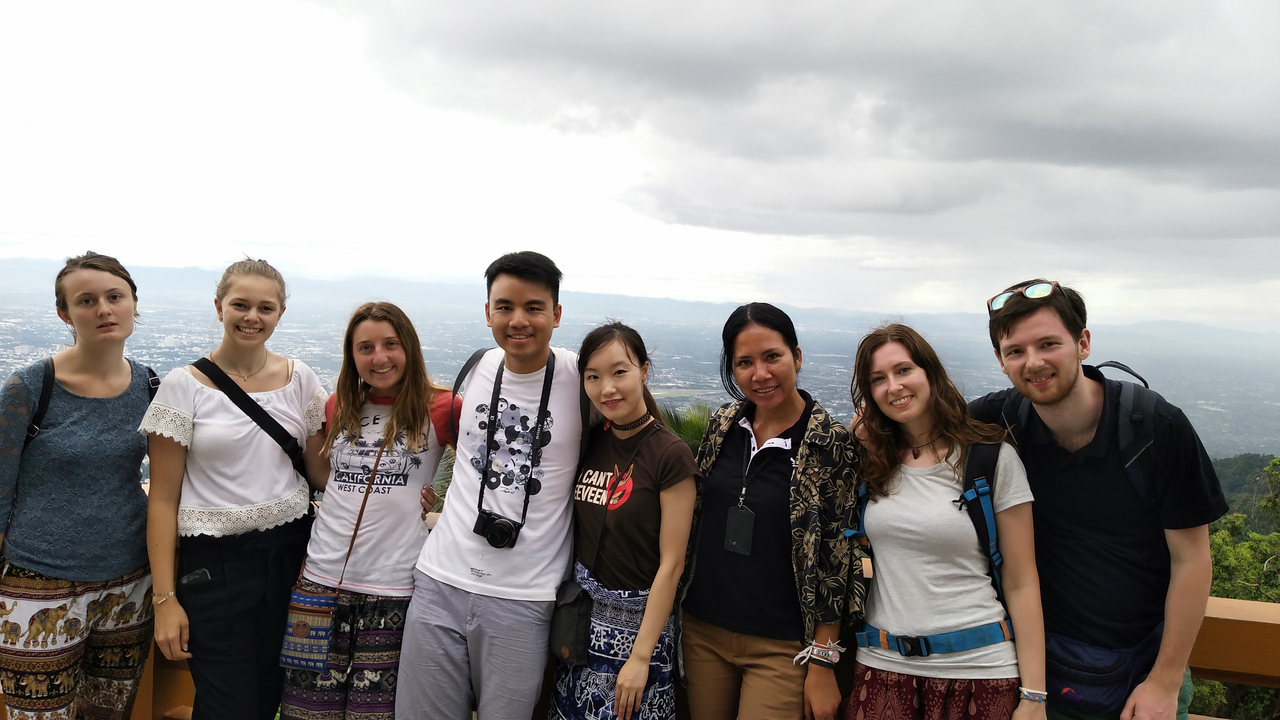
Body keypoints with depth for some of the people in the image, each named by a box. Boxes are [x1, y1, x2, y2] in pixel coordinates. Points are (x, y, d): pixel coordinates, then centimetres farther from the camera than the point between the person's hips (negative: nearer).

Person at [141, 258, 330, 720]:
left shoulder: (299, 379, 3)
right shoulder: (185, 386, -5)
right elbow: (164, 499, -4)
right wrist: (165, 598, -8)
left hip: (290, 552, 3)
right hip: (215, 562, -3)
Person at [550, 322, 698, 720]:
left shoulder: (670, 455, -14)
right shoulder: (590, 442, 2)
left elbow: (671, 563, -14)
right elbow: (579, 533, 9)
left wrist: (641, 656, -14)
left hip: (638, 619, -5)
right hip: (582, 613, 5)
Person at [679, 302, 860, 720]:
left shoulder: (831, 445, -12)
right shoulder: (723, 424, 0)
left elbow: (838, 561, -10)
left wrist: (823, 665, -9)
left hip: (780, 649, -4)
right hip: (704, 631, 5)